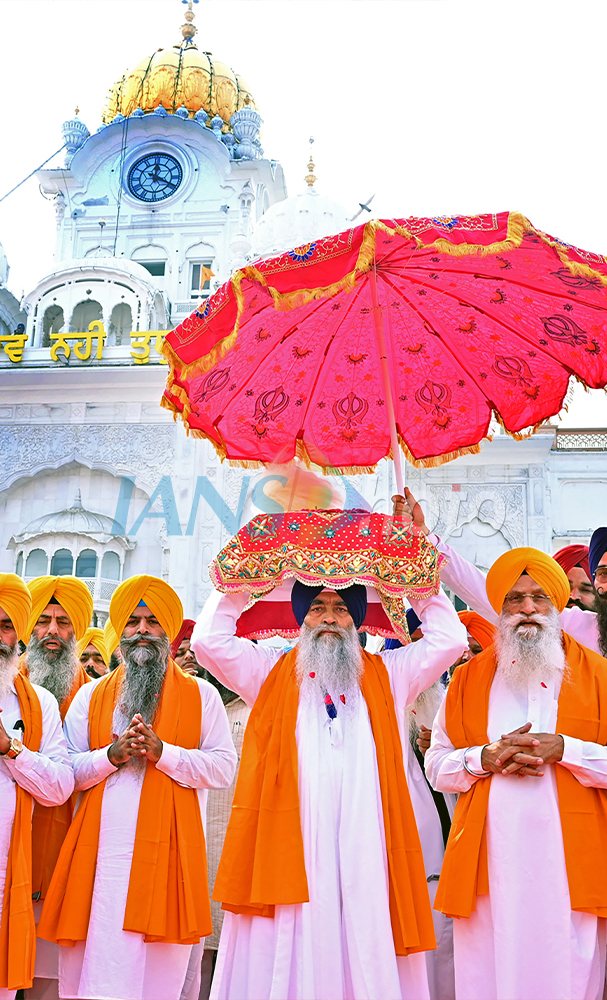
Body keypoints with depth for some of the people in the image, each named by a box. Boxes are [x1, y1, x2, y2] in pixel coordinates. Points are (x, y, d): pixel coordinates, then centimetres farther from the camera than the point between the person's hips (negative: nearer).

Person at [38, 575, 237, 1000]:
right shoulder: (91, 696, 14)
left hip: (168, 849, -1)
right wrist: (111, 755, -9)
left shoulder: (201, 695, 8)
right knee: (94, 956, 1)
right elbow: (66, 771, 8)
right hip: (101, 850, 2)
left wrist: (163, 752, -11)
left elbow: (223, 768, 0)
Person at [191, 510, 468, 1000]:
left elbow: (449, 638, 13)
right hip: (288, 843, -1)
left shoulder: (386, 674, 20)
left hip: (365, 843, 1)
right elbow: (209, 639, 6)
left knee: (367, 952, -4)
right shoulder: (271, 672, 16)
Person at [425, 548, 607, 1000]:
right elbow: (437, 765, 9)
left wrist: (564, 749, -11)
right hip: (489, 862, 1)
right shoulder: (468, 679, 12)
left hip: (569, 862, -1)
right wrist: (485, 758, -7)